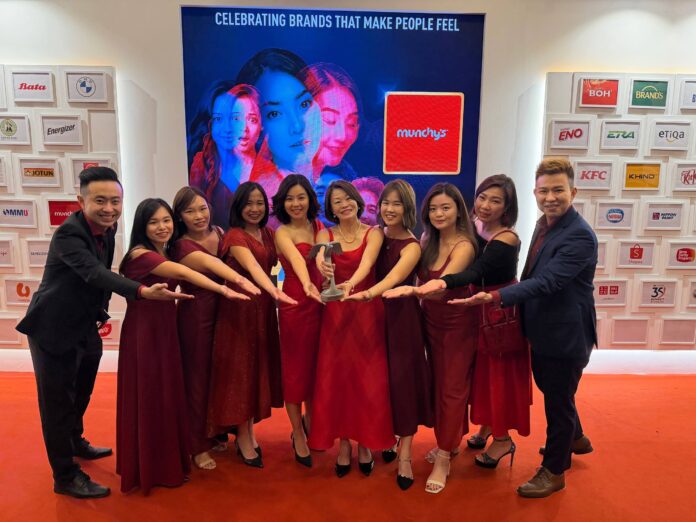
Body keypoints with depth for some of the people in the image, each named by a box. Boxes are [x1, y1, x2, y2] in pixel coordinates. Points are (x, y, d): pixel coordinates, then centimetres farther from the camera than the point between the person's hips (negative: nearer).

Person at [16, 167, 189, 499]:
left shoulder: (107, 229, -2)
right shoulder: (68, 234, -26)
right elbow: (96, 274, -40)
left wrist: (102, 313, 7)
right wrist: (143, 292, -53)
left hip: (85, 329, 8)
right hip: (53, 330, -8)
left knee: (81, 394, 25)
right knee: (58, 401, 4)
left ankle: (75, 443, 49)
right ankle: (65, 477, 20)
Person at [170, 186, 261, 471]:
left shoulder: (219, 233, 1)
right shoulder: (182, 247, -19)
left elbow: (227, 264, 11)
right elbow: (212, 265, -39)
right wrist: (239, 281, -57)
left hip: (220, 312, 6)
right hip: (195, 316, -6)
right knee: (198, 378, 5)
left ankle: (212, 433, 36)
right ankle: (198, 446, 22)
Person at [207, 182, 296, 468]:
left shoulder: (268, 234, 10)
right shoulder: (234, 236, -13)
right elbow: (253, 267, -30)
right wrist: (275, 291, -47)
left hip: (264, 307, 6)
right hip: (240, 308, -6)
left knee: (260, 367, 11)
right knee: (241, 369, 1)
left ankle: (248, 431, 27)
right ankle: (244, 439, 16)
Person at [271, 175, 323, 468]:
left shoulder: (318, 226, 10)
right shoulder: (283, 232, -11)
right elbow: (296, 259, -32)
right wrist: (308, 285, -48)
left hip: (320, 301, 5)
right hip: (295, 304, -5)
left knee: (317, 365, 16)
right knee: (295, 367, 5)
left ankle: (310, 420, 40)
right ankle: (298, 435, 23)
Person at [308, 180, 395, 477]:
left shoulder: (373, 233, -1)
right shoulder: (326, 234, 3)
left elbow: (367, 263, -21)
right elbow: (320, 256, -21)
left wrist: (351, 284, -41)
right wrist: (323, 266, -45)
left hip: (367, 311, -1)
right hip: (335, 313, 1)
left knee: (367, 379, 2)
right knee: (336, 378, 3)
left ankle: (365, 444, 21)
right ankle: (343, 445, 19)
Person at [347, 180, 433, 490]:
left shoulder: (412, 246, -12)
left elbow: (394, 277, -30)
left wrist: (368, 293, -48)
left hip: (401, 316, -5)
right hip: (375, 314, 5)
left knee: (402, 380, -3)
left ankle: (405, 456, 7)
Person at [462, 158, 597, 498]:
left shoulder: (579, 236, -25)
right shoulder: (544, 224, 3)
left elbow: (547, 281, -34)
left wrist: (496, 297, -43)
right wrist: (515, 307, 15)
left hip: (566, 335, -9)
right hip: (544, 330, 9)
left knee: (558, 400, 8)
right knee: (551, 391, 26)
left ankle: (554, 470, 30)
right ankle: (575, 439, 53)